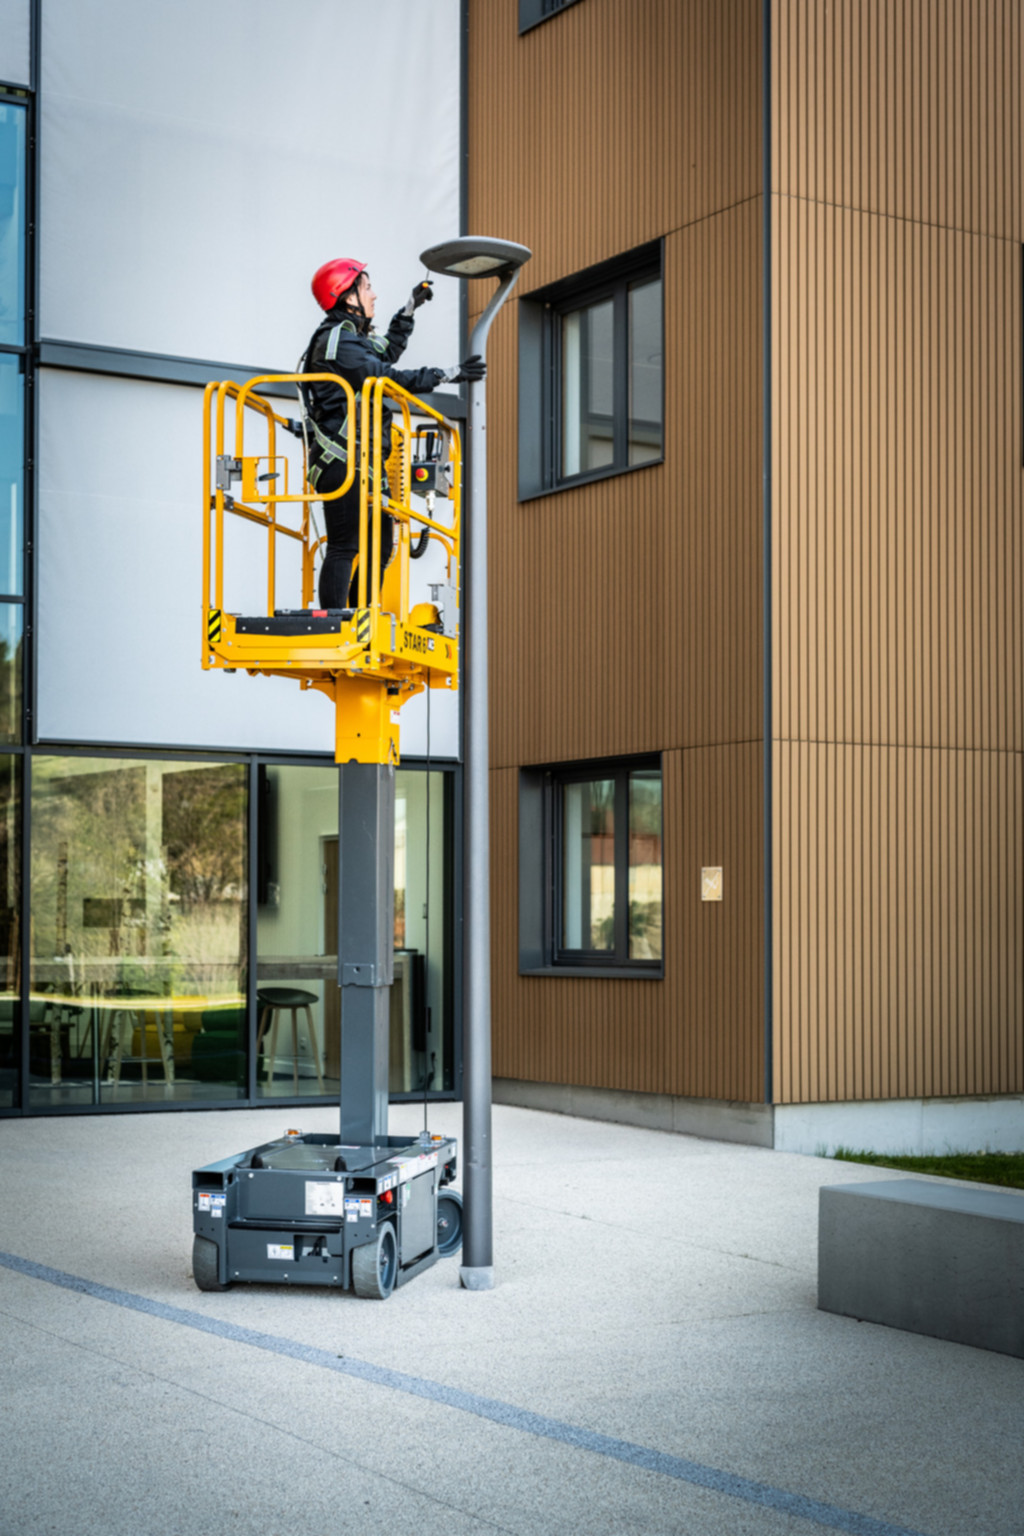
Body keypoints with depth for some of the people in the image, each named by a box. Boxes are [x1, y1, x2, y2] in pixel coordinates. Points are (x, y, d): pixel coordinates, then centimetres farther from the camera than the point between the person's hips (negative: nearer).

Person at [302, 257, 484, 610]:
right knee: (344, 547, -13)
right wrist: (450, 374, -13)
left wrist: (410, 308, 38)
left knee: (380, 541, 11)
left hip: (361, 462, 11)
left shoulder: (353, 338, 20)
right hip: (341, 461, -11)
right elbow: (388, 378, -17)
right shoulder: (337, 342, -12)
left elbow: (387, 351, 40)